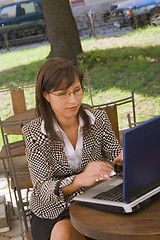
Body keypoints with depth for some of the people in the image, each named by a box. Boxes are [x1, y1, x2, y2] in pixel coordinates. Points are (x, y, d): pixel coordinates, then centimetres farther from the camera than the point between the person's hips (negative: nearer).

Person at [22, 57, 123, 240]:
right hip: (54, 210, -2)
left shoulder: (98, 120, -2)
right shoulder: (34, 134, -11)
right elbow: (42, 190, -17)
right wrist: (79, 180, -37)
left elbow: (114, 156, 5)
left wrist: (124, 157, -22)